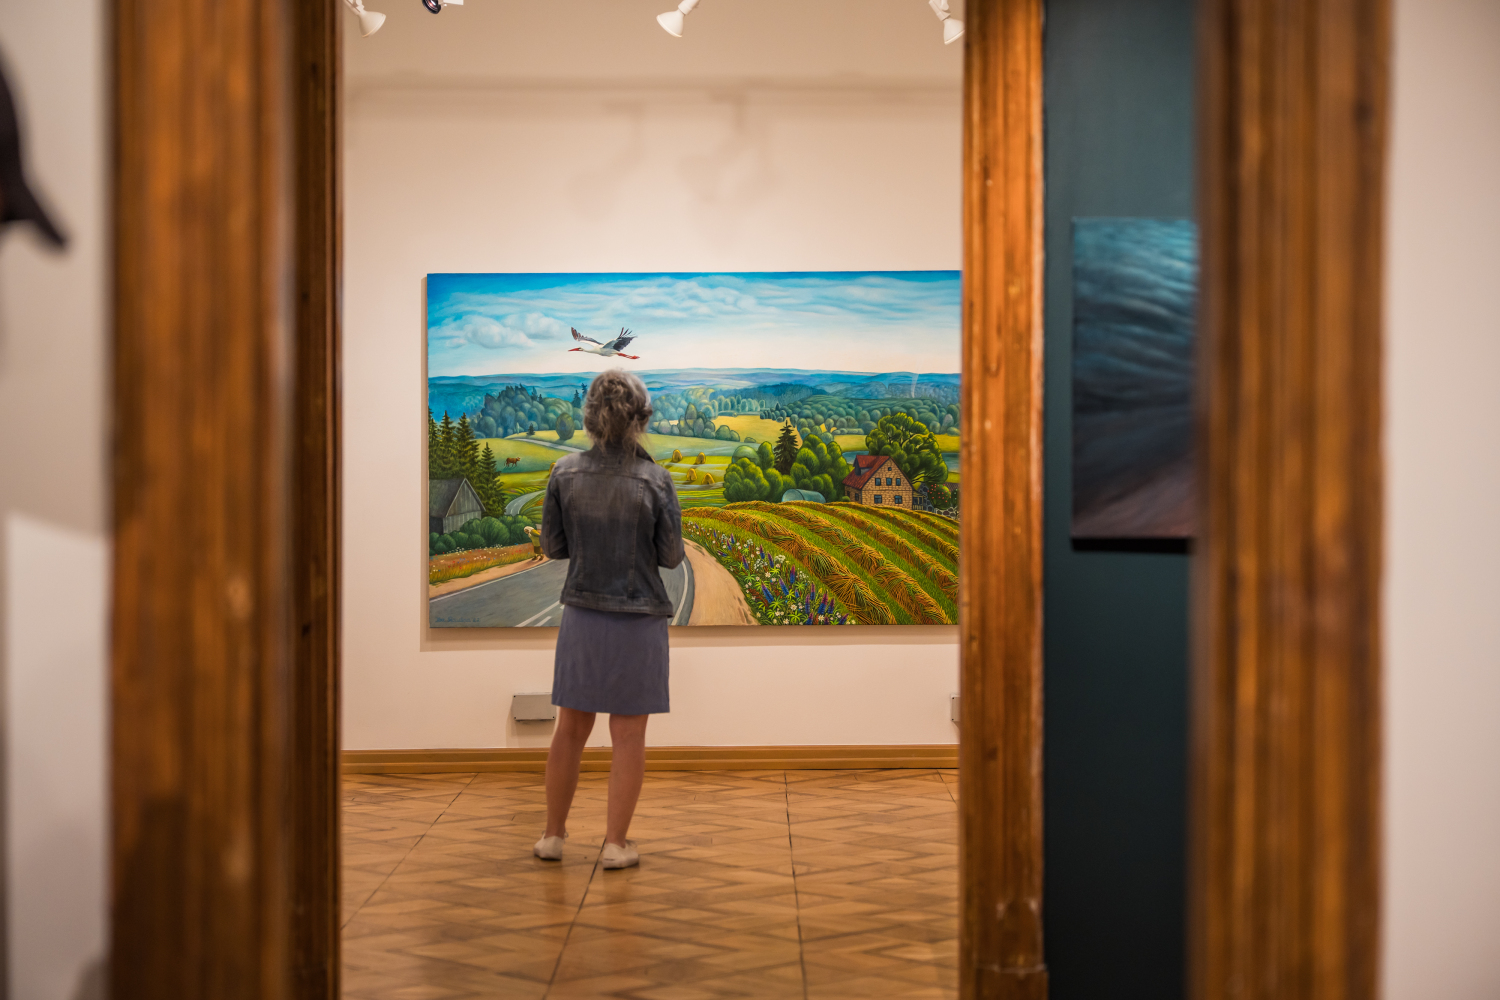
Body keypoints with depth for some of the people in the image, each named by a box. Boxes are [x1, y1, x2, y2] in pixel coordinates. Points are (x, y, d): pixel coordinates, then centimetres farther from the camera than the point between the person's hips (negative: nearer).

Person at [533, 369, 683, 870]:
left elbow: (553, 546, 1)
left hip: (582, 616, 3)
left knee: (571, 729, 15)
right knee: (628, 735, 7)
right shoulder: (654, 480, -14)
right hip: (639, 619, -3)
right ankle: (616, 843, 13)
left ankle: (554, 834, 25)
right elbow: (671, 556, -7)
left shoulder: (565, 475, -7)